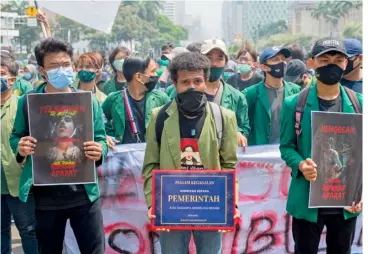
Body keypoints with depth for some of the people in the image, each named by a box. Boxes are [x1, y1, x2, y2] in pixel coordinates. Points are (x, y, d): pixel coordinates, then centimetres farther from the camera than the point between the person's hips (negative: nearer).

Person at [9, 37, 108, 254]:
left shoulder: (89, 102, 1)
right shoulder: (27, 102, 0)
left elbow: (101, 140, 5)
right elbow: (16, 137, 9)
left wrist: (99, 152, -18)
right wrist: (20, 148, -14)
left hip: (84, 193, 0)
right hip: (45, 196, 0)